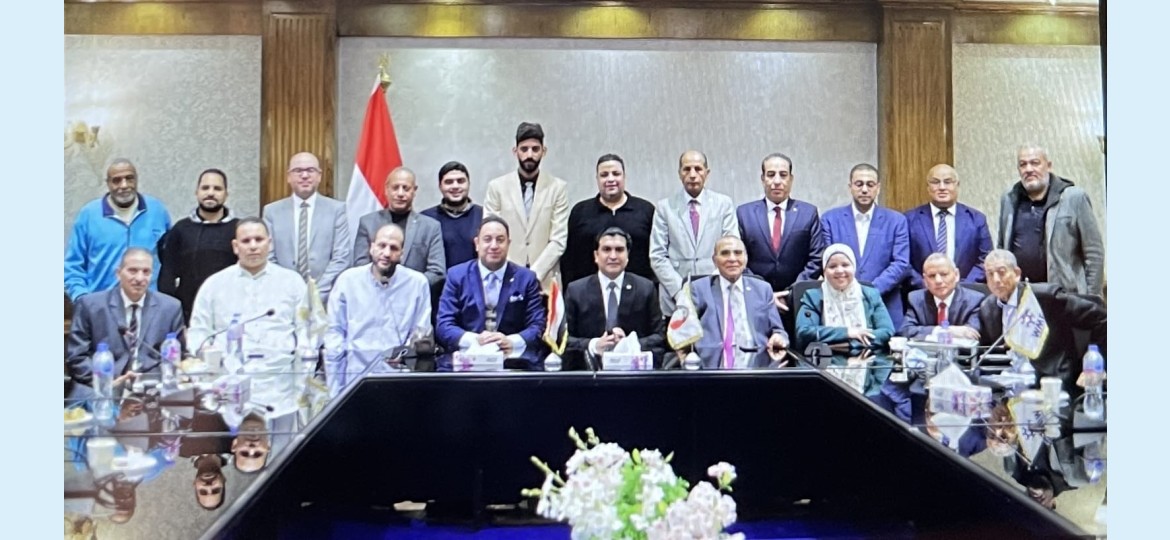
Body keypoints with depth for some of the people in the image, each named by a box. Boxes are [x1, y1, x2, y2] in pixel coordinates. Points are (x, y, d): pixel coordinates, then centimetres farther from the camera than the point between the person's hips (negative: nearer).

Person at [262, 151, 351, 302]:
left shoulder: (336, 209, 4)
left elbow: (341, 258, -2)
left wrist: (317, 293, -11)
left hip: (325, 298, -1)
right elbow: (269, 259, 5)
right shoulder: (272, 211, 9)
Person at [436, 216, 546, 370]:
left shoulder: (526, 278, 10)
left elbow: (537, 326, 3)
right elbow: (444, 326, 2)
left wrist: (511, 342, -18)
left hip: (514, 358, 0)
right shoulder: (456, 276, 9)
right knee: (447, 367, -33)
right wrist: (475, 340, -19)